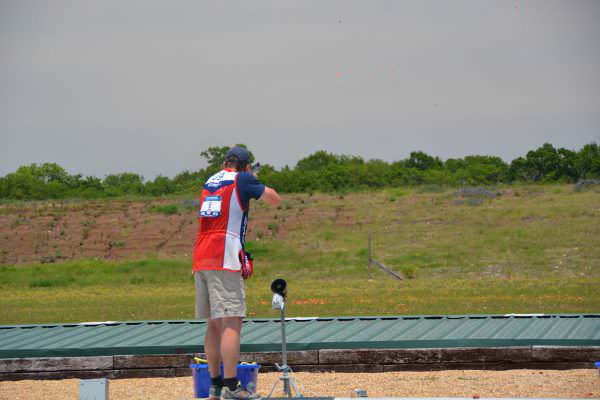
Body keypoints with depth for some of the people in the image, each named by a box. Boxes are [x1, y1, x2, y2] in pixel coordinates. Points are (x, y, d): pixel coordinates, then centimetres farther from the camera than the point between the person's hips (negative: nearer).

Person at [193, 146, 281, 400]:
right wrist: (256, 182, 22)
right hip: (224, 260, -7)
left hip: (200, 259, 7)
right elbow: (275, 200, 6)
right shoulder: (243, 179, 1)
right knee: (231, 322, -11)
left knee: (214, 324, 12)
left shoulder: (210, 181, 21)